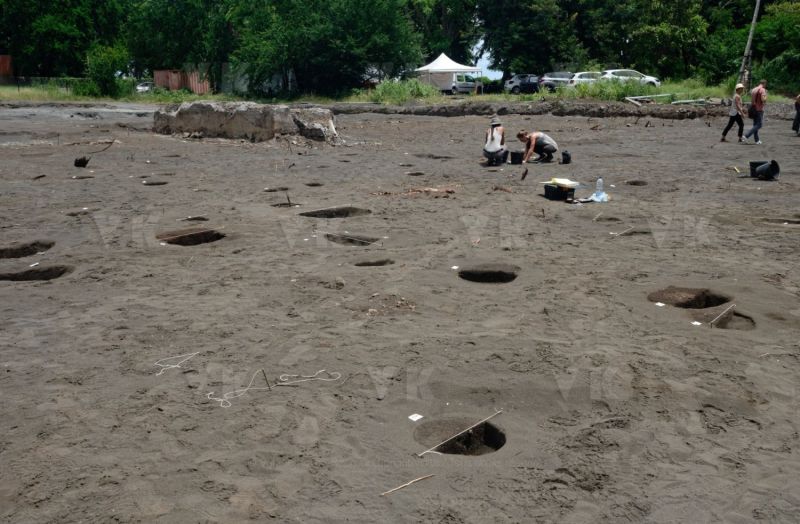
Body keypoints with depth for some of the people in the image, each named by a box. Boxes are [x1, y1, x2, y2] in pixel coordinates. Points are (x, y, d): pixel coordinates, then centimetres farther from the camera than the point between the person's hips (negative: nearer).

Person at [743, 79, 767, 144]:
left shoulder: (753, 90, 12)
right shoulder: (762, 90, -11)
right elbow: (763, 99, -22)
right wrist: (765, 95, -1)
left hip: (754, 109, 8)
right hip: (759, 109, -8)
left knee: (755, 124, 12)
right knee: (759, 125, -4)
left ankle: (757, 140, 13)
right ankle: (746, 136, -16)